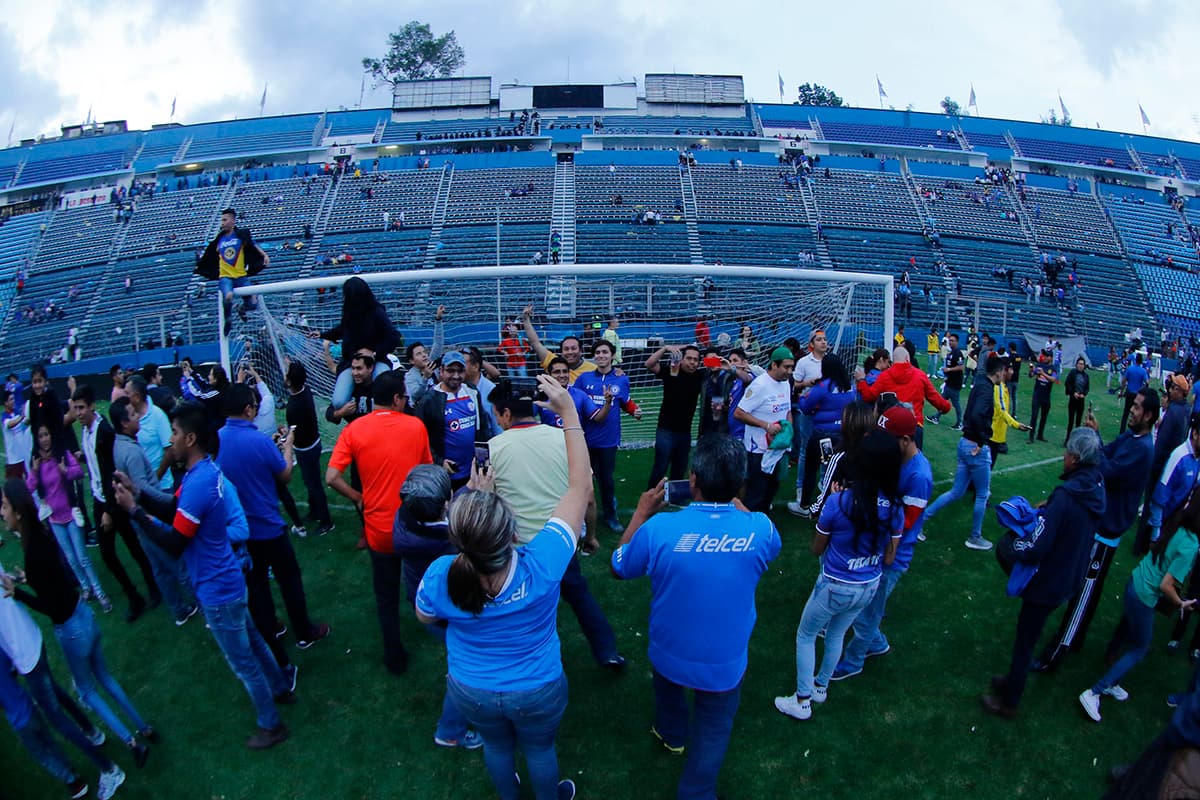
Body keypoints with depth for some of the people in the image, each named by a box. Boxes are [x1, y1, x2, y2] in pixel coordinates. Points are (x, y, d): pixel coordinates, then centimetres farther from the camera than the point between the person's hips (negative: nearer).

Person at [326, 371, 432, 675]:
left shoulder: (354, 430, -11)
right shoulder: (416, 426, -8)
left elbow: (331, 477, -16)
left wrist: (358, 498, -1)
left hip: (379, 527, -1)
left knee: (387, 597, 16)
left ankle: (395, 656, 24)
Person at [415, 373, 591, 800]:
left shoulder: (439, 576, -32)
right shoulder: (541, 565, -37)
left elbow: (425, 617, -6)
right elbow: (580, 486, -28)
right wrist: (568, 409, -26)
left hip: (471, 691, 2)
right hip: (537, 692, -2)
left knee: (496, 745, 32)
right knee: (540, 748, 29)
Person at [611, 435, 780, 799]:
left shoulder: (659, 528, -29)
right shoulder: (759, 529, -23)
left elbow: (619, 568, -7)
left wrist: (641, 513, 1)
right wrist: (733, 500, 8)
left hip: (670, 655, 1)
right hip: (726, 664, -1)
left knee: (667, 684, 35)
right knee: (713, 732, 24)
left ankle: (672, 733, 63)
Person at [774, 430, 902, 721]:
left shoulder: (839, 502, -27)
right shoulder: (895, 508, -13)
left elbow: (816, 549, -11)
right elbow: (888, 558, -2)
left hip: (835, 586, -5)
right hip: (869, 587, 5)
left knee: (805, 636, 19)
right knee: (836, 634, 28)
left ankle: (802, 701, 27)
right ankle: (820, 686, 47)